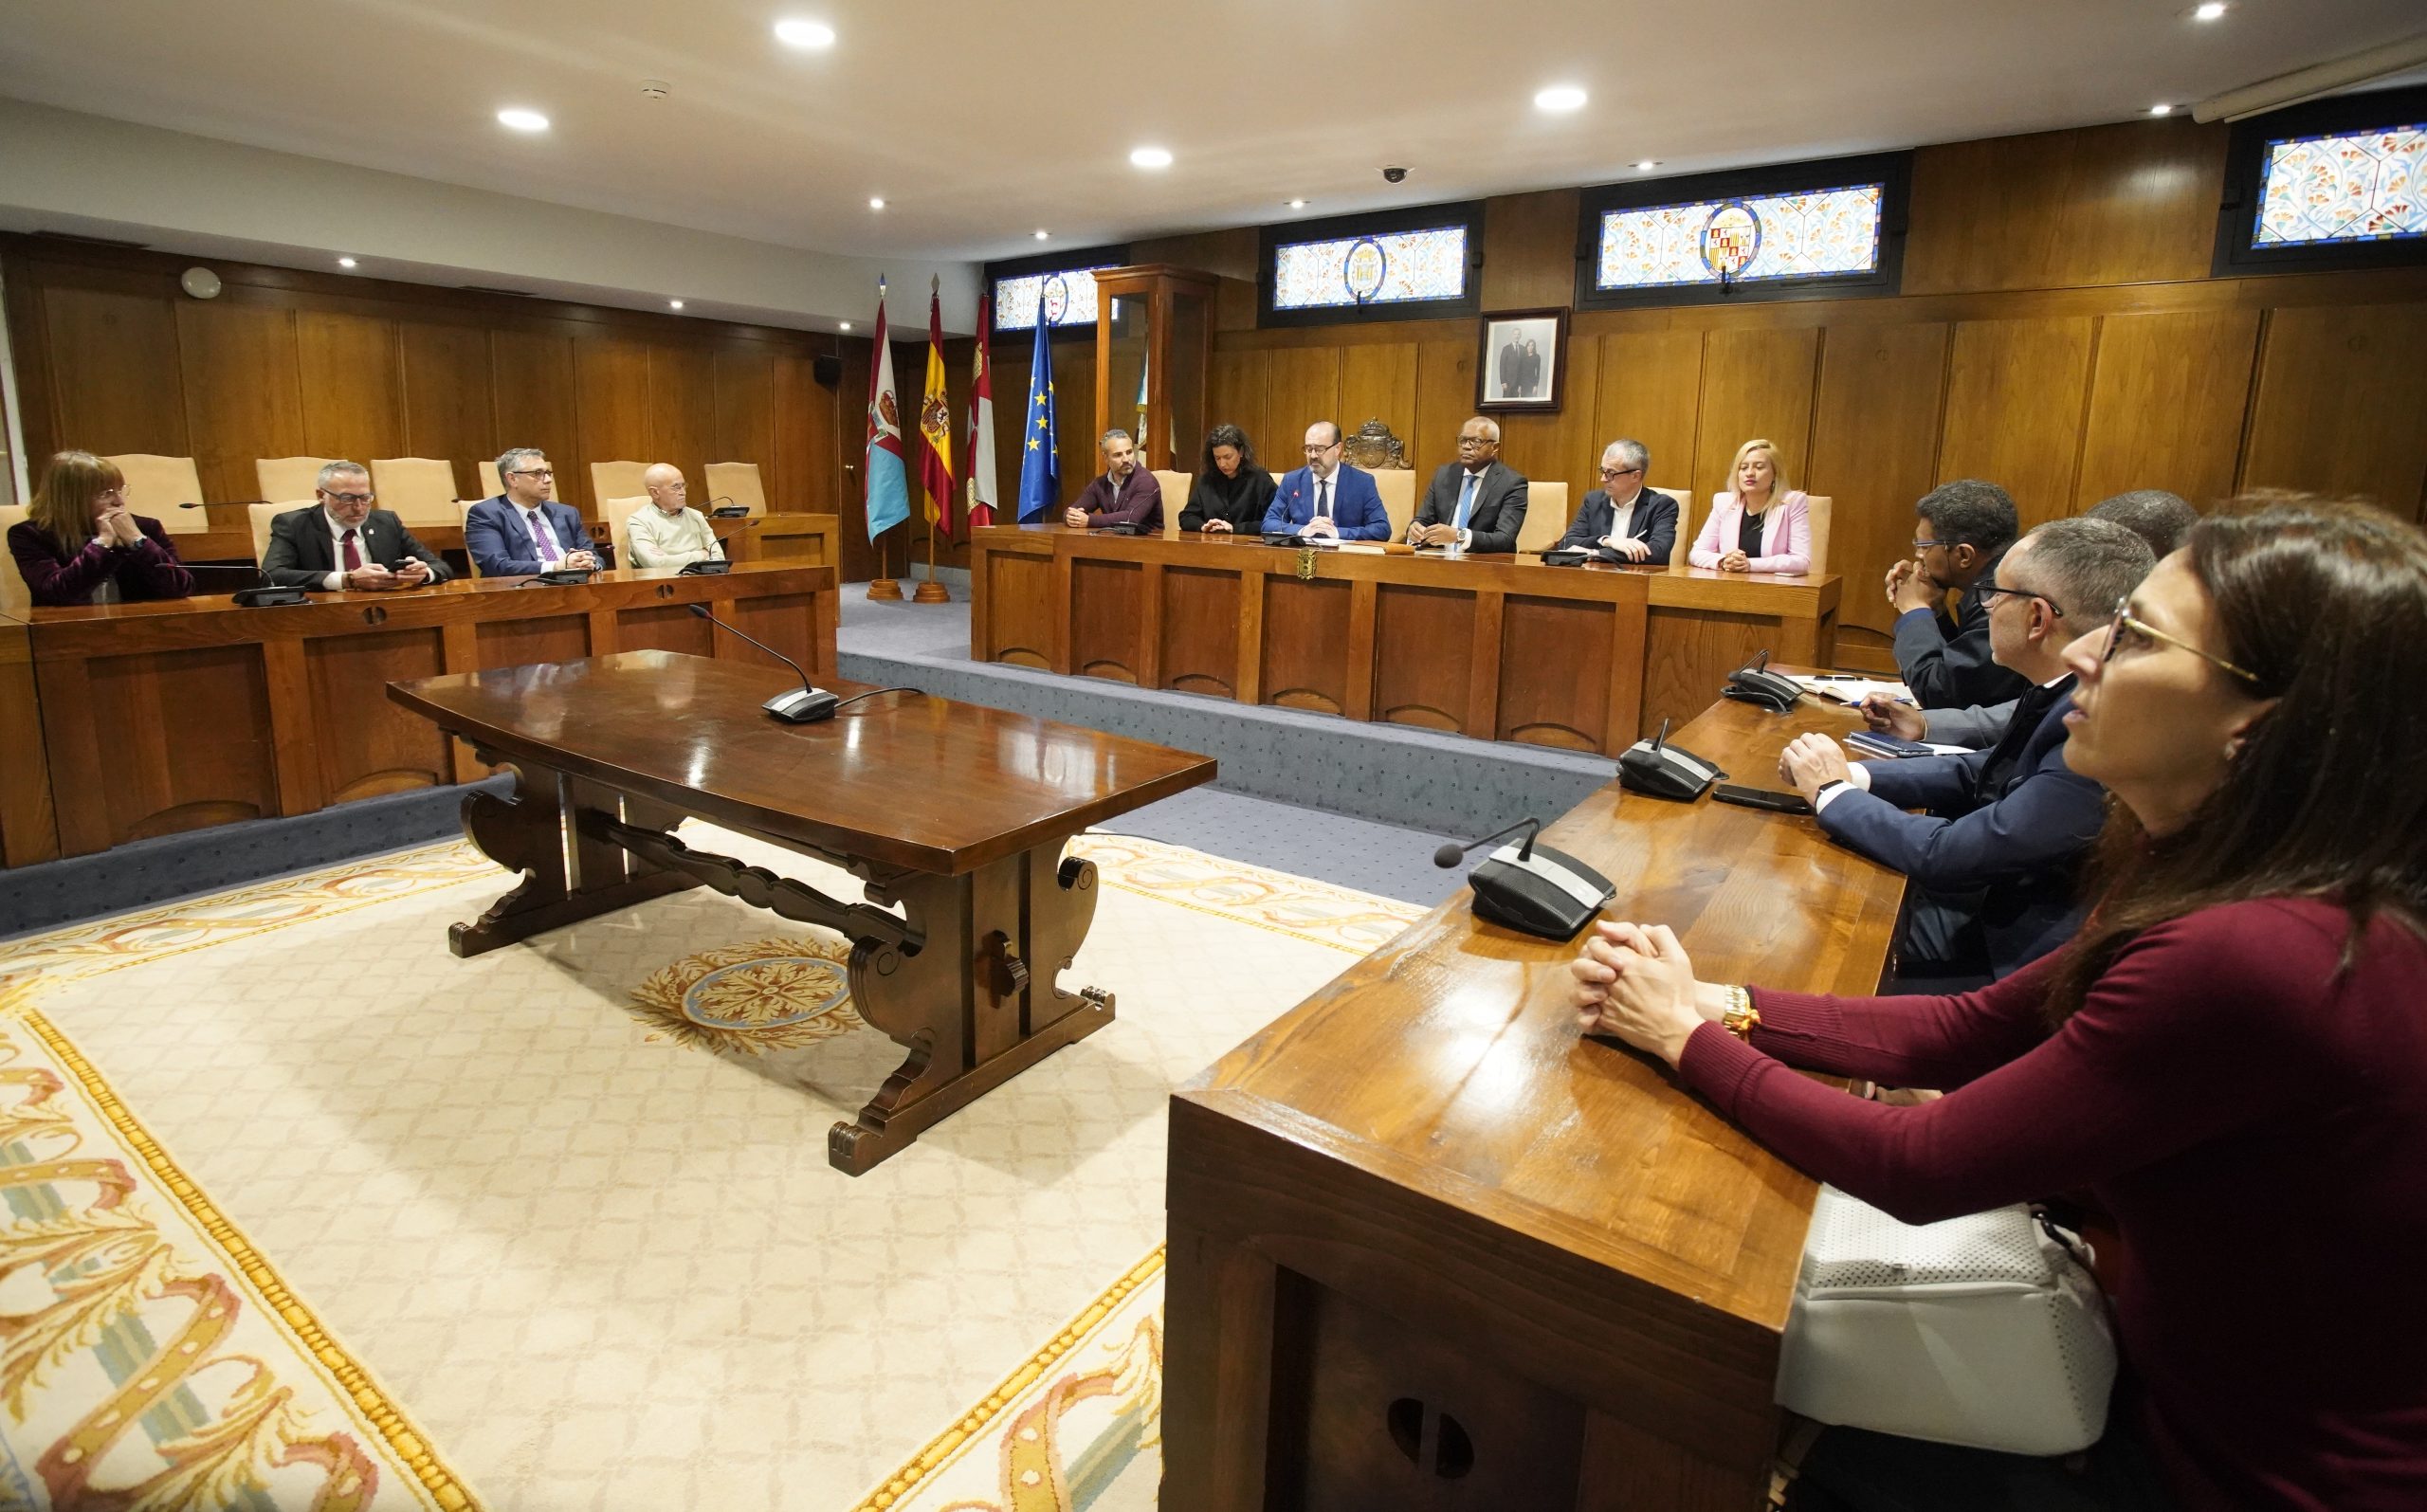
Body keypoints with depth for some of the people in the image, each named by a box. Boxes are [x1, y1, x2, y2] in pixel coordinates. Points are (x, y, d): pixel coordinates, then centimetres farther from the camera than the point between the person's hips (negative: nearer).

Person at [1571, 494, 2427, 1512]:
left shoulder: (2253, 960, -34)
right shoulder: (2251, 894, -5)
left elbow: (1920, 1171, -25)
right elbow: (1961, 1031, -1)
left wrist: (1690, 1036, -14)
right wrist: (1713, 1003, -12)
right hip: (2191, 1374, 6)